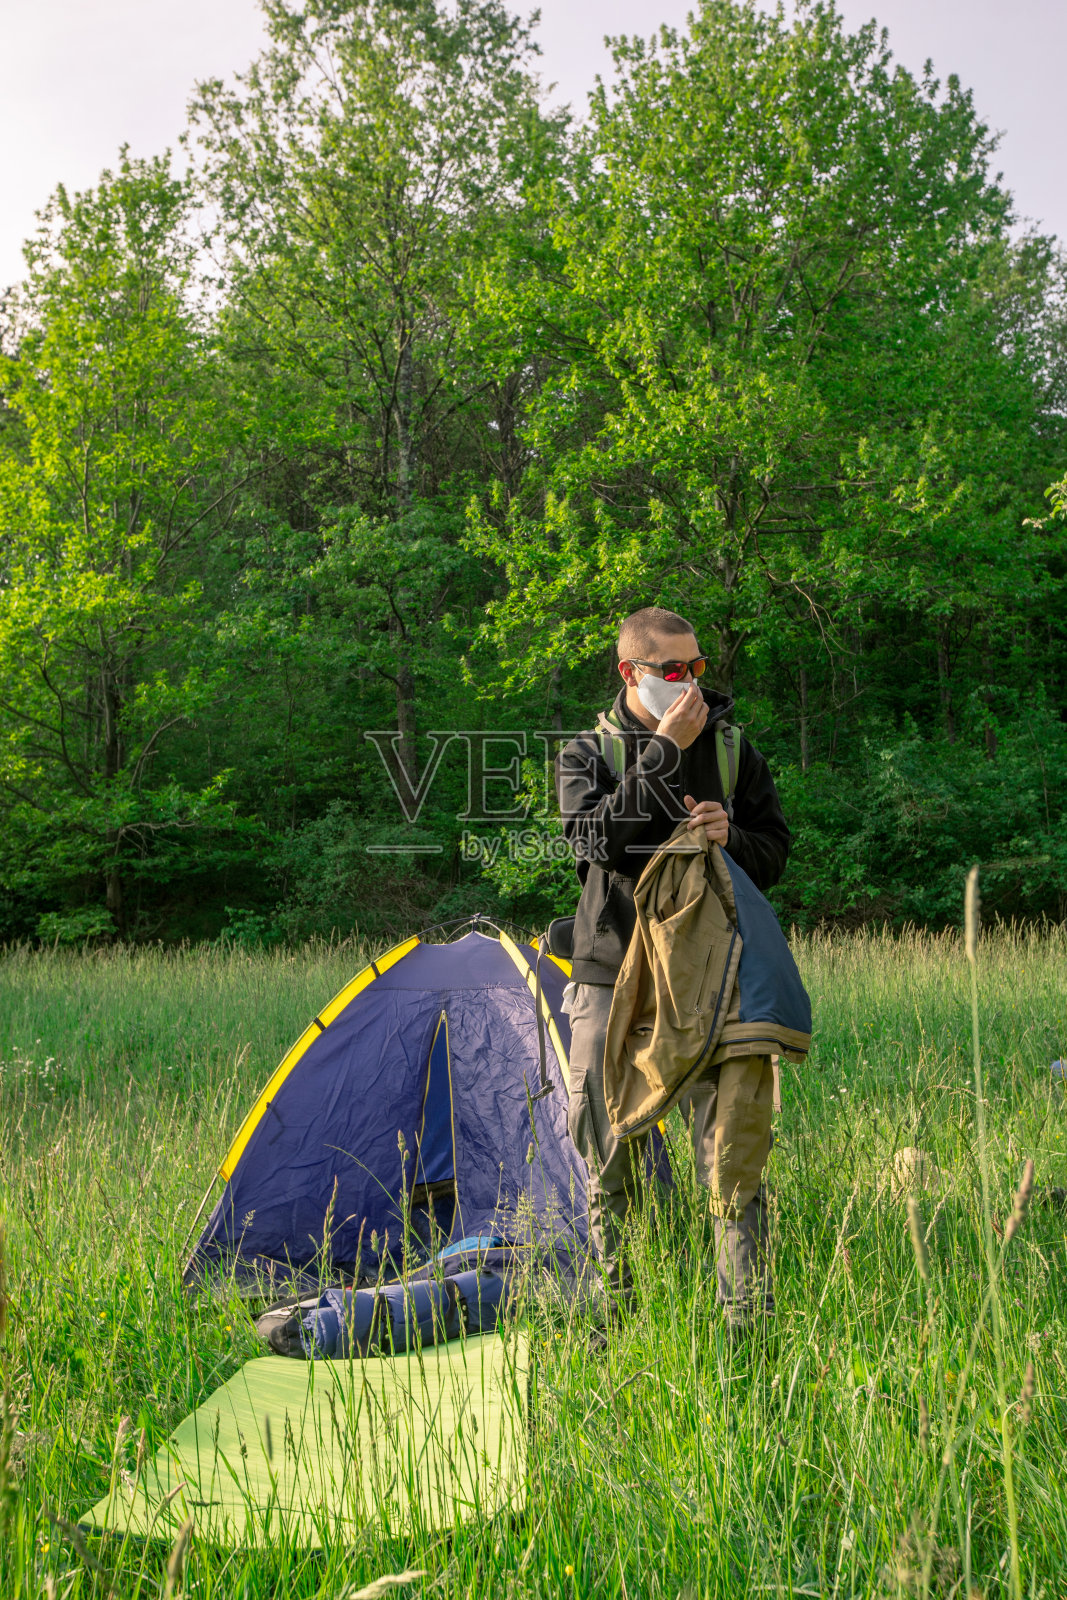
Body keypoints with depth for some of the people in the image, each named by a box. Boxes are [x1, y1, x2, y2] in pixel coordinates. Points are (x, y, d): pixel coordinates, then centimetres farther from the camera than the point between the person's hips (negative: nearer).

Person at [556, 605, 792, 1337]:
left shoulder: (732, 748, 8)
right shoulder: (587, 752, 3)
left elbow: (774, 854, 9)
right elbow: (597, 837, -16)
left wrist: (730, 837, -13)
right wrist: (664, 752, -18)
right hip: (614, 980, 0)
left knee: (734, 1159, -5)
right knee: (612, 1165, 6)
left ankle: (750, 1323, 4)